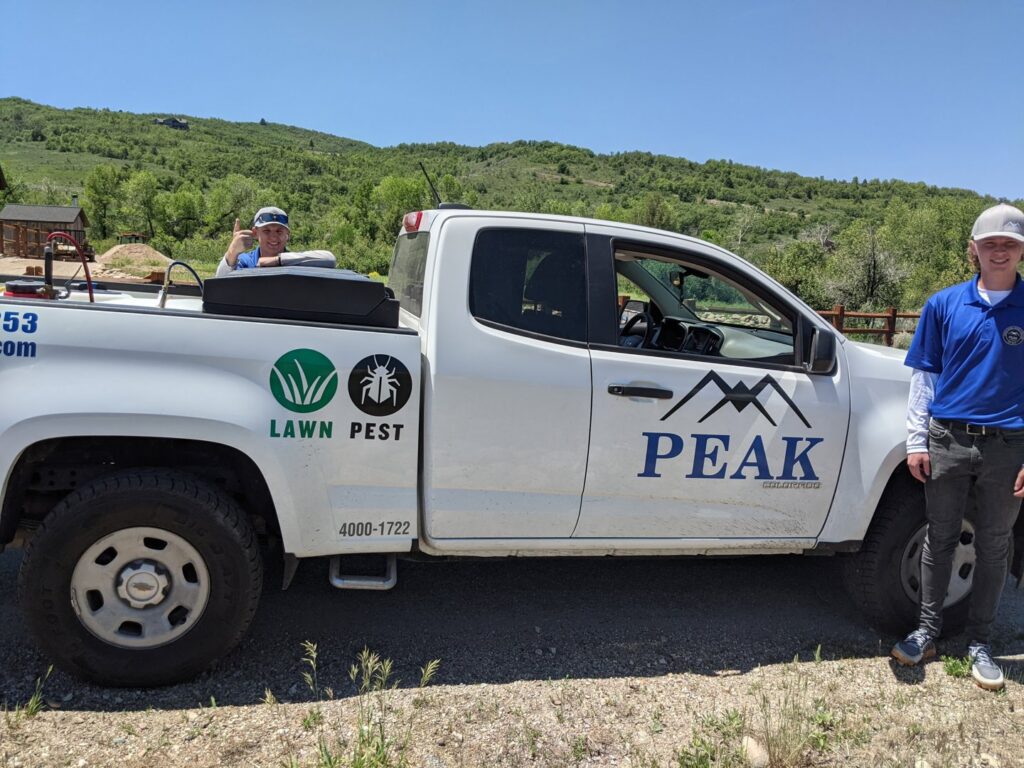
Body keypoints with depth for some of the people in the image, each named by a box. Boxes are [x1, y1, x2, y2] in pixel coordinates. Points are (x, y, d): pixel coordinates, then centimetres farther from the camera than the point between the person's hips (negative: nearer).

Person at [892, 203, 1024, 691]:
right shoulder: (944, 305, 2)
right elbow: (924, 376, 5)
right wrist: (916, 440, 0)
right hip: (947, 441, 1)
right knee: (940, 539, 11)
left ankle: (979, 643, 26)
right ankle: (928, 630, 25)